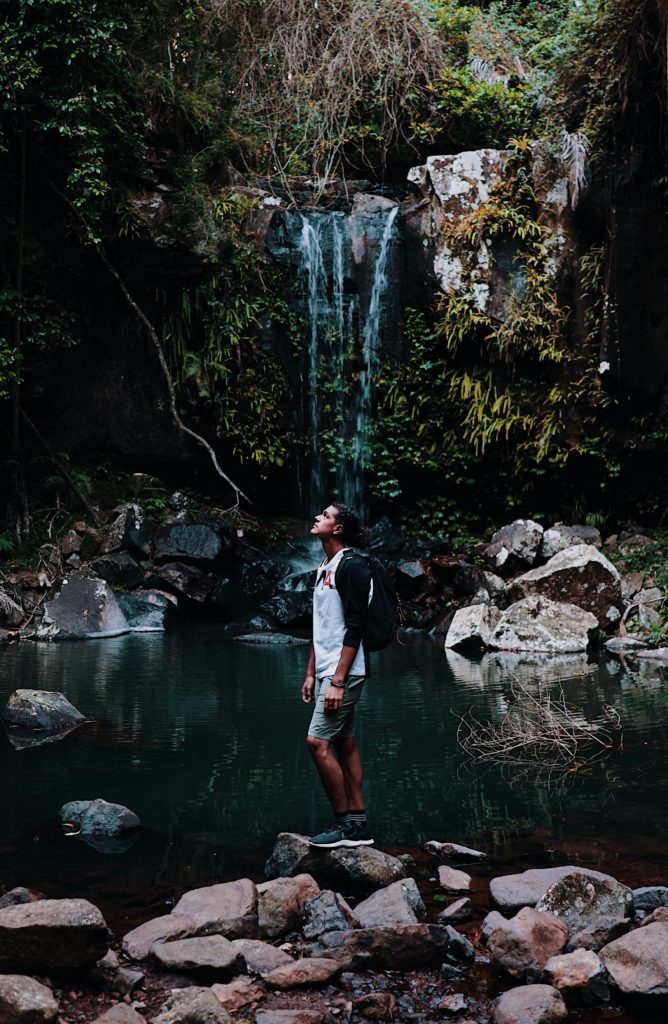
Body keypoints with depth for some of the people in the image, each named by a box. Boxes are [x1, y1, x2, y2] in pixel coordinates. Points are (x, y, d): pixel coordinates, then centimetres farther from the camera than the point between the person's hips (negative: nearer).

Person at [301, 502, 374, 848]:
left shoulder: (351, 566, -13)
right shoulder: (324, 568, 16)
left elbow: (356, 627, -19)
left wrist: (338, 680, -22)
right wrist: (311, 673, 18)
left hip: (345, 672, -9)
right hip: (327, 671, 9)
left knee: (317, 741, -11)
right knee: (344, 744, 9)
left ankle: (344, 823, -2)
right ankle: (358, 825, 14)